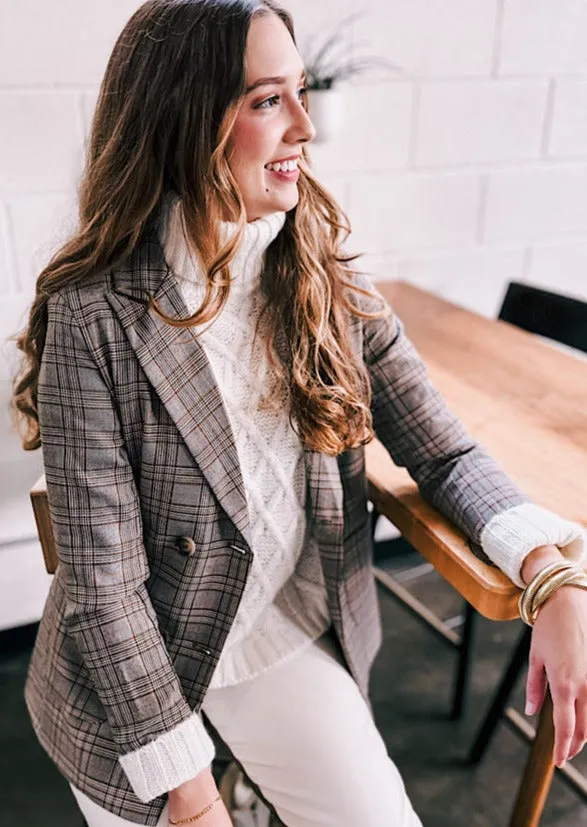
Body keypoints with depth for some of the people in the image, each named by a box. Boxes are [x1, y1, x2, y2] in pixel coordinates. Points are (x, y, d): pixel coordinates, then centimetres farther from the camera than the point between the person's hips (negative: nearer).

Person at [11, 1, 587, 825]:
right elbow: (103, 580, -20)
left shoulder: (319, 271, -9)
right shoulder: (96, 318, -23)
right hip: (137, 664, -2)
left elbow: (440, 448, -6)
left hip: (293, 631, 3)